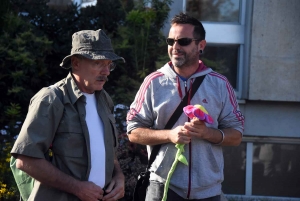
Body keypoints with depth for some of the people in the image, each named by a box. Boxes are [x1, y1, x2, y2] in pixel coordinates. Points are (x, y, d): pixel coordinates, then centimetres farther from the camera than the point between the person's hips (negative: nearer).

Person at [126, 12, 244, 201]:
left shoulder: (220, 84, 2)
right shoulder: (153, 82, 0)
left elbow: (236, 135, 3)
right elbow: (134, 131, 0)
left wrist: (208, 133, -16)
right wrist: (170, 135, -16)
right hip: (164, 186, -1)